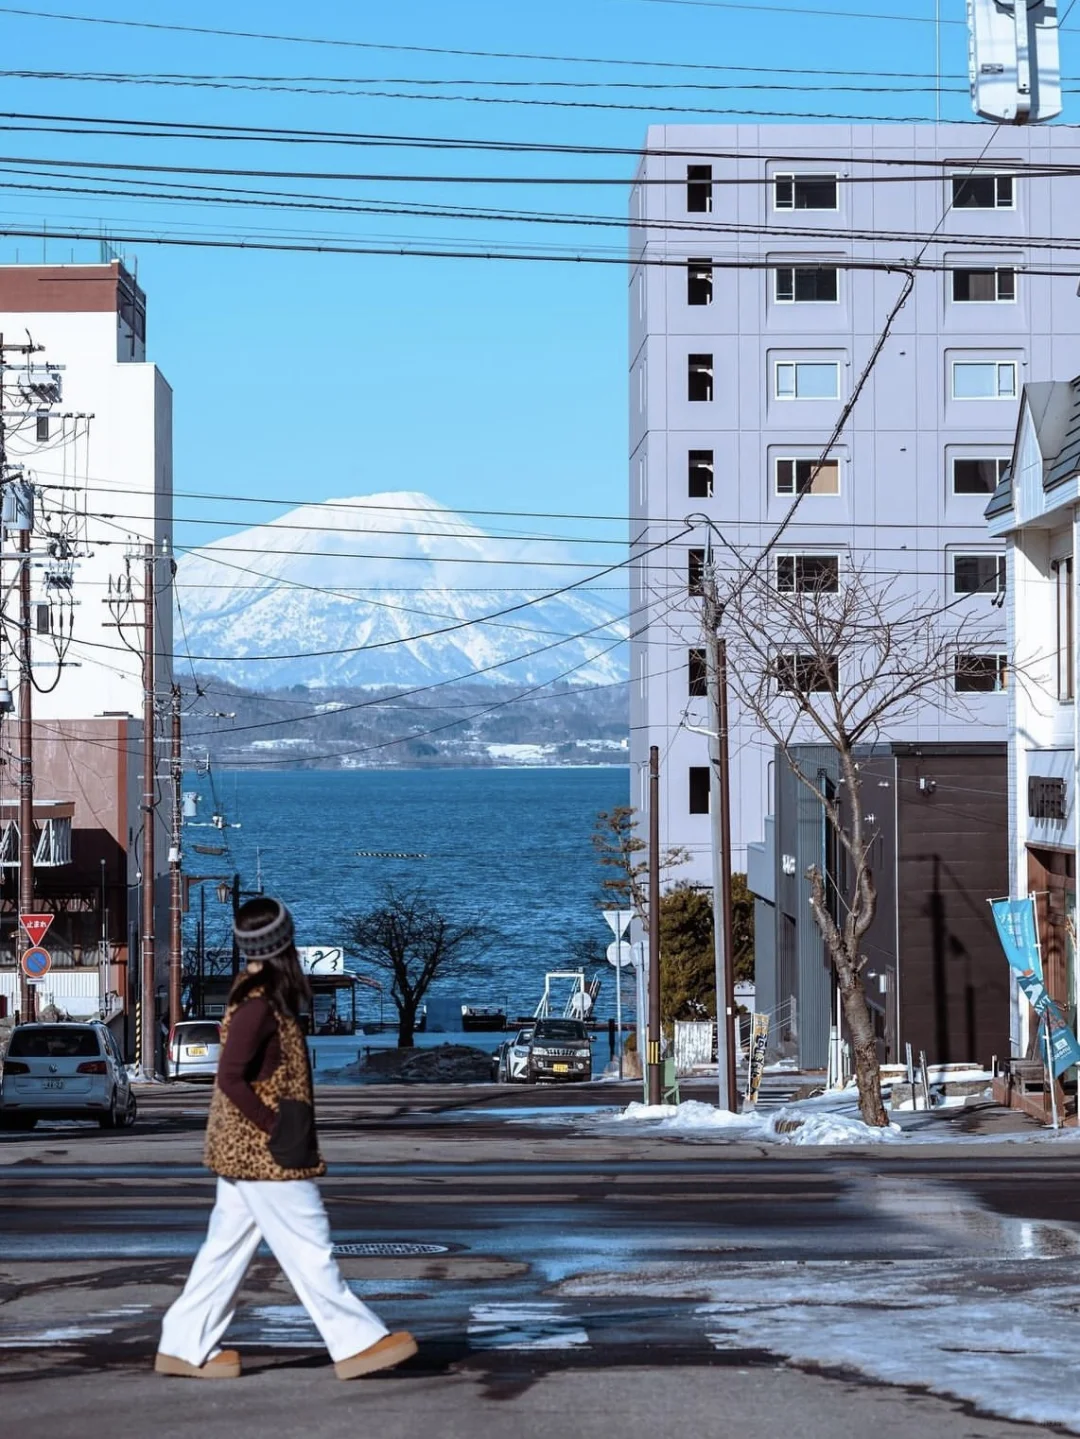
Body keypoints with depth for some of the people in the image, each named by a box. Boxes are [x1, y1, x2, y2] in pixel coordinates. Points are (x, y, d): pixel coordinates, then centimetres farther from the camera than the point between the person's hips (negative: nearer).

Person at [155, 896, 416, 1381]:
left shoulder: (260, 996, 10)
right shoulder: (257, 1005, -19)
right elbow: (231, 1079, -24)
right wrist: (276, 1127, -19)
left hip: (242, 1147, 10)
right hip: (265, 1153, -10)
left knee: (227, 1247, 12)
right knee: (310, 1249, -3)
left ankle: (187, 1346, 15)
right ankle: (357, 1342, 3)